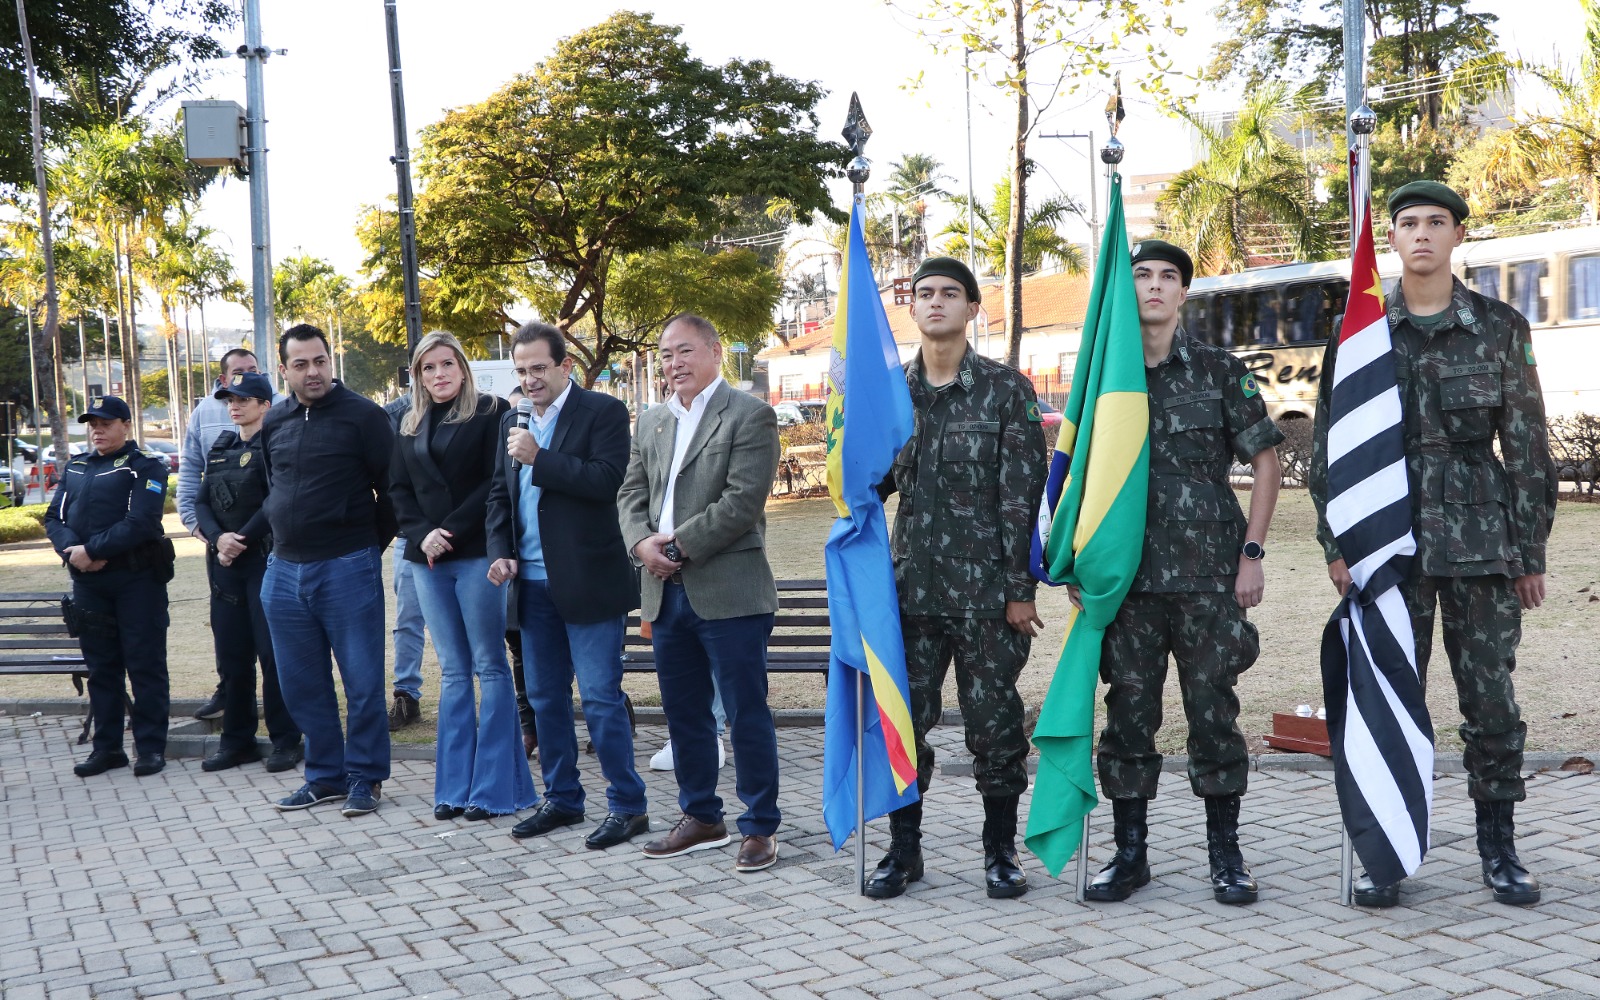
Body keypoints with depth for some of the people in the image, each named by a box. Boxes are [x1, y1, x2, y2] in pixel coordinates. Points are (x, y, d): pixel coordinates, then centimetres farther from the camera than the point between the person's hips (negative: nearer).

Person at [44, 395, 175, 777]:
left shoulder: (145, 468, -4)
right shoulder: (74, 468, 17)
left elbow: (140, 523, -16)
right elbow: (54, 517, 9)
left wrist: (92, 550, -19)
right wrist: (72, 550, -10)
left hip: (137, 578, -6)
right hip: (87, 581, 6)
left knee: (145, 665, -2)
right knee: (101, 666, 11)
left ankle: (150, 746, 4)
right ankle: (106, 746, 19)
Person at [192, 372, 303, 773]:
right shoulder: (220, 448, 16)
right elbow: (202, 502, 10)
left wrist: (241, 542, -13)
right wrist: (218, 538, -8)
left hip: (265, 560, -7)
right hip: (224, 564, 7)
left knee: (273, 653, -4)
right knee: (231, 655, 10)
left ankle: (285, 740, 5)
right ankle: (237, 740, 20)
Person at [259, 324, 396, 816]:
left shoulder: (362, 415, -8)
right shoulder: (274, 423, 10)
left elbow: (392, 486, -5)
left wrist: (372, 543, 1)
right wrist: (283, 536, 16)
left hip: (348, 568, -6)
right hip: (284, 571, 6)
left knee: (362, 680, 1)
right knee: (301, 684, 11)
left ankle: (365, 777, 14)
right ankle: (325, 775, 24)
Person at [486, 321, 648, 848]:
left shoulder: (603, 412, -6)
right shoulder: (513, 422, 15)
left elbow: (607, 479, -19)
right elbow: (499, 494, 19)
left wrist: (538, 458, -19)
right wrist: (500, 552, 4)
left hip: (588, 584, -7)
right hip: (534, 586, 7)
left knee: (601, 698, -5)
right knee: (545, 699, 14)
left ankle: (627, 805, 5)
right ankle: (562, 799, 26)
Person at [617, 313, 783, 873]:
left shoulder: (749, 416, -6)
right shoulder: (652, 423, 16)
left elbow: (743, 500, -15)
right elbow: (631, 492, 15)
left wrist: (679, 544, -15)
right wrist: (641, 542, -6)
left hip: (728, 591, -7)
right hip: (667, 592, 7)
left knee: (746, 715, -1)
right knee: (683, 714, 15)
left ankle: (760, 827, 10)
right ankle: (701, 817, 28)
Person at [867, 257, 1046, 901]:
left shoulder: (1006, 388, 0)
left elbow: (1023, 493, -5)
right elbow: (874, 482, 17)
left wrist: (1020, 587, -9)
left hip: (987, 587, -3)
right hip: (913, 585, 3)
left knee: (994, 721, 3)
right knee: (902, 719, 5)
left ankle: (1001, 853, 19)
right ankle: (903, 850, 19)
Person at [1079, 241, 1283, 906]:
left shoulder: (1220, 370, 4)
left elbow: (1265, 462, 4)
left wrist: (1252, 553, -4)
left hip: (1208, 572, -2)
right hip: (1126, 572, 2)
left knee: (1214, 708, 2)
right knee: (1128, 711, 5)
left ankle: (1225, 855, 14)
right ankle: (1130, 852, 16)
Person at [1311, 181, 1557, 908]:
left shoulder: (1500, 329, 4)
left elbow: (1527, 447, 5)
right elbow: (1328, 445, 5)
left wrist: (1531, 551, 2)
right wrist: (1336, 543, -1)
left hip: (1483, 542, 0)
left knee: (1492, 698, 4)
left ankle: (1499, 849, 19)